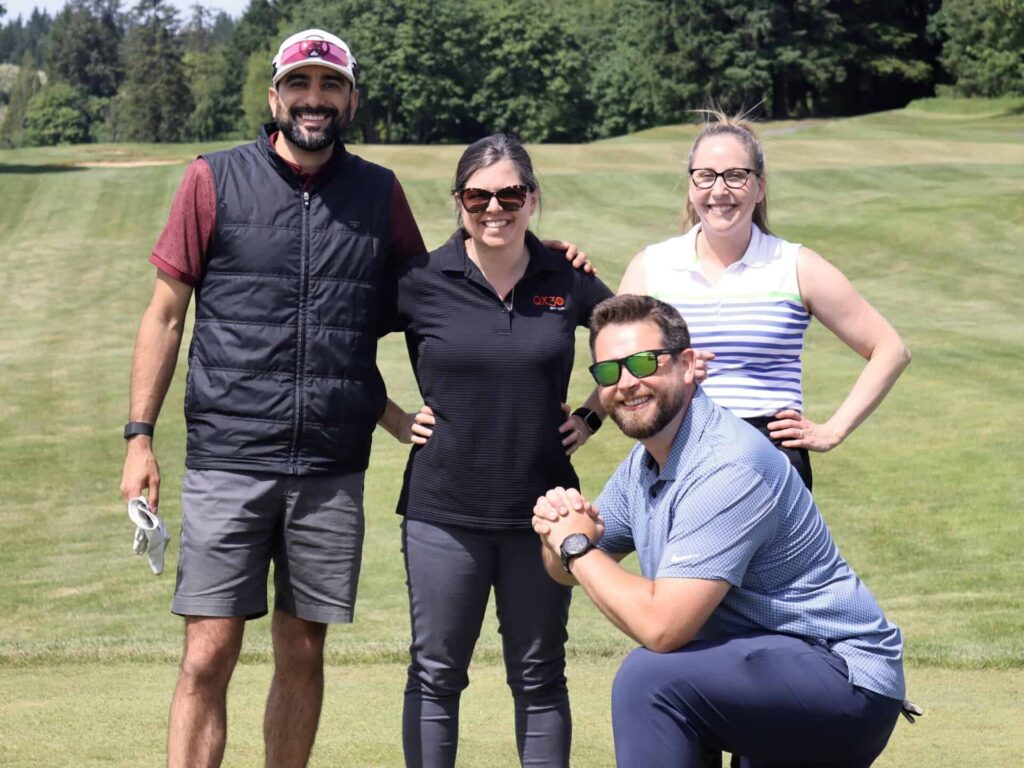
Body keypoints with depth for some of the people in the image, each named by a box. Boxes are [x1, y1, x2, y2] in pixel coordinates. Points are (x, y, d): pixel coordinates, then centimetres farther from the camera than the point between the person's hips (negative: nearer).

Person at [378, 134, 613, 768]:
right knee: (435, 676, 6)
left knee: (540, 678, 10)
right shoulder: (422, 283, -4)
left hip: (539, 512, 1)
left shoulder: (567, 282, 1)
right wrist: (394, 419, 1)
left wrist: (594, 413, 7)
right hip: (444, 511, -1)